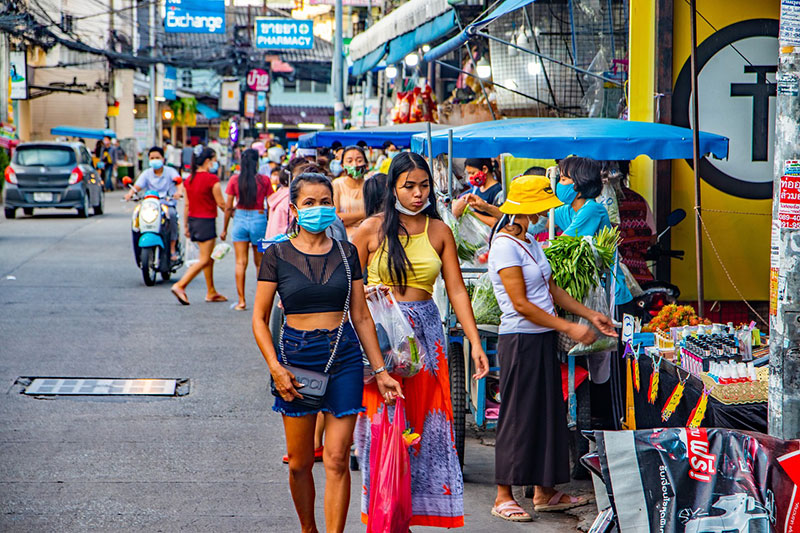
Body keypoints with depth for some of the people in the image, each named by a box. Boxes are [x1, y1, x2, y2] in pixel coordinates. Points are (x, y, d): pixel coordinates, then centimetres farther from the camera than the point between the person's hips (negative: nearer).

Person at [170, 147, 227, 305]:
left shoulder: (189, 179, 8)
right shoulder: (212, 179, -14)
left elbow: (186, 204, 10)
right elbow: (221, 203, -11)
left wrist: (186, 225, 16)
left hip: (193, 220, 8)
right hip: (207, 221, -8)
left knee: (209, 257, 17)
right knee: (204, 260, -5)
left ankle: (211, 292, 22)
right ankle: (180, 286, -15)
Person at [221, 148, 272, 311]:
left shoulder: (235, 180, -2)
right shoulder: (264, 180, -4)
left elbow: (228, 207, 0)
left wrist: (224, 228, 9)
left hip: (240, 218, 0)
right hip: (259, 219, 0)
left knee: (240, 262, 3)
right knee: (259, 262, 13)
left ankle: (241, 301, -1)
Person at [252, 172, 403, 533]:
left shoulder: (346, 253, 7)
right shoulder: (278, 255, 1)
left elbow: (361, 316, 10)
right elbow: (260, 319, 1)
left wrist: (380, 370, 7)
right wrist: (275, 367, -11)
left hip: (344, 355, 1)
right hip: (296, 355, -1)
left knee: (337, 459, -6)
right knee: (300, 462, 4)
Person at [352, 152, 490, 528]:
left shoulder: (439, 231, 7)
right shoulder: (373, 230, -1)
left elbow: (457, 290, 4)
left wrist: (475, 342, -3)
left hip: (426, 333, 3)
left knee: (426, 424, 1)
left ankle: (411, 510, 10)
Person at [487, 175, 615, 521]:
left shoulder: (530, 241, 13)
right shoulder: (505, 246, -16)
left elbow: (550, 289, 19)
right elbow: (521, 305, -19)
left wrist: (590, 315, 13)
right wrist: (569, 328, -17)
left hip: (543, 339, 9)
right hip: (520, 340, -9)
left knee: (548, 412, 11)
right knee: (518, 415, -4)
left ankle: (545, 492, 19)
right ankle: (503, 497, 4)